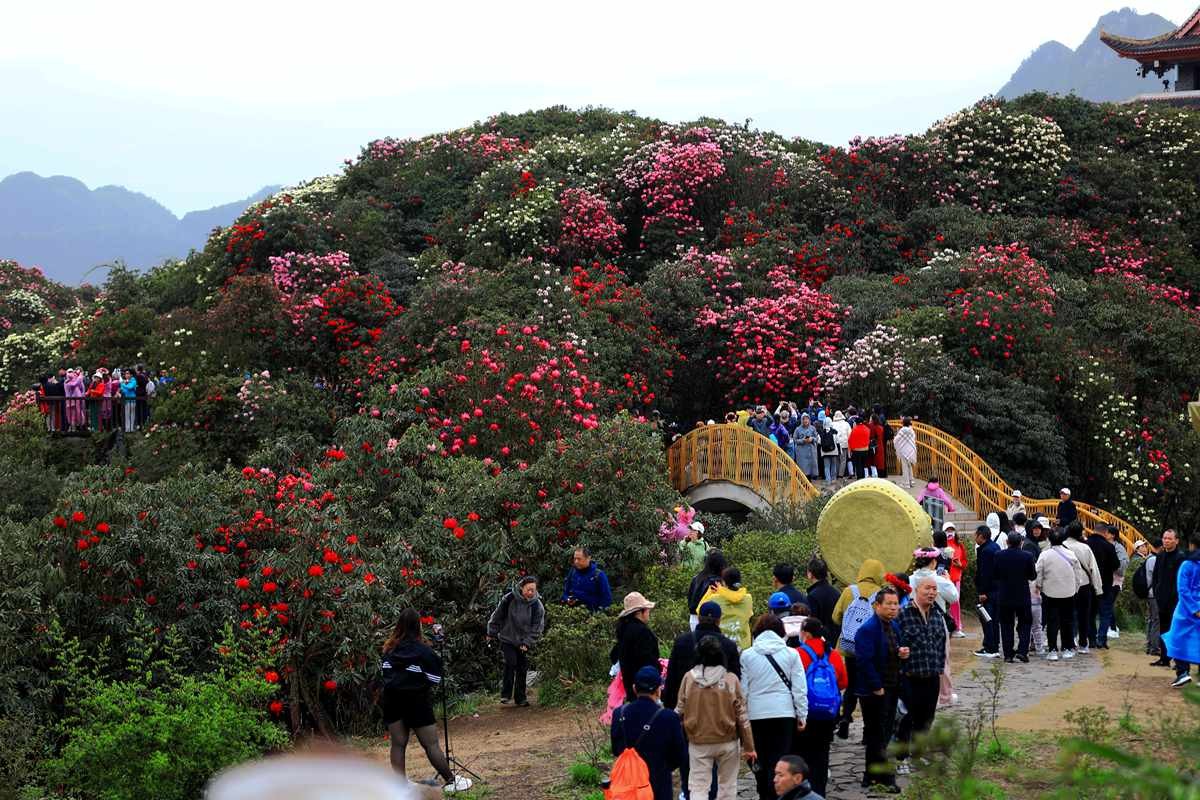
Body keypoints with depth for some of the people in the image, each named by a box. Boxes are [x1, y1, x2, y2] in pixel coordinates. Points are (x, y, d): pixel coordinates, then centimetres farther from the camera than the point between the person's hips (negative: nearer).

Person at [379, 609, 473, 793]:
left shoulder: (390, 649, 2)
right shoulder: (423, 651, -11)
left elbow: (383, 673, 10)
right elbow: (435, 680, -7)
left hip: (392, 701, 5)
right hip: (416, 701, -5)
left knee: (398, 744, 8)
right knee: (431, 744, 0)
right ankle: (450, 781, 8)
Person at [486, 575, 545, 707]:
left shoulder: (537, 606, -10)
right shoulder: (509, 599, -14)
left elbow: (537, 627, -5)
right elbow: (497, 616, -2)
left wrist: (527, 643, -12)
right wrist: (492, 633, 5)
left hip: (524, 643, 2)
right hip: (507, 640, -2)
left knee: (522, 669, 5)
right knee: (510, 663, -14)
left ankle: (520, 697, 15)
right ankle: (506, 694, -3)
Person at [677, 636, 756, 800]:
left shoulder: (689, 677, -7)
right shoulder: (731, 679, -7)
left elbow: (681, 710, -2)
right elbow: (742, 716, -4)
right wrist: (748, 746, 4)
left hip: (698, 742, 0)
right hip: (727, 742, 0)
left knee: (698, 787, 1)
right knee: (727, 786, 14)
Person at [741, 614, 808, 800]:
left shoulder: (747, 655, 0)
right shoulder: (791, 654, 0)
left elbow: (742, 689, 2)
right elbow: (800, 689, 0)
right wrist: (802, 715, 7)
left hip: (756, 713, 1)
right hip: (784, 713, 0)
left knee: (760, 758, 13)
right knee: (779, 761, 1)